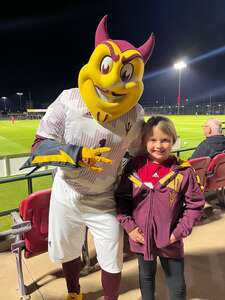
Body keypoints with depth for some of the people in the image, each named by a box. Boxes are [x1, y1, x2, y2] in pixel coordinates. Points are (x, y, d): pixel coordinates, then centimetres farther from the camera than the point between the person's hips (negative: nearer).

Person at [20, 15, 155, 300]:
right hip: (67, 195, 1)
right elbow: (38, 147, -17)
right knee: (67, 253, 24)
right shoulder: (68, 101, -17)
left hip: (104, 200, 0)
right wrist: (75, 154, -32)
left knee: (112, 264, 10)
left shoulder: (134, 114, -13)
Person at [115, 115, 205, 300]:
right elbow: (121, 197, -1)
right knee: (146, 277, 27)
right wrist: (129, 226, -7)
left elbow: (195, 204, -6)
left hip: (170, 241, -1)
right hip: (141, 238, 2)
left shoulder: (183, 171, -15)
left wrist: (180, 232, -10)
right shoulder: (134, 167, -10)